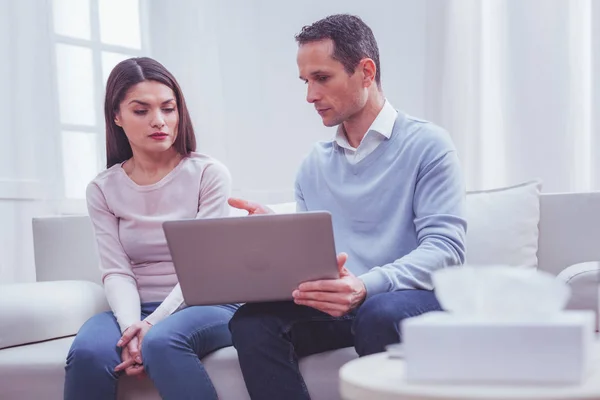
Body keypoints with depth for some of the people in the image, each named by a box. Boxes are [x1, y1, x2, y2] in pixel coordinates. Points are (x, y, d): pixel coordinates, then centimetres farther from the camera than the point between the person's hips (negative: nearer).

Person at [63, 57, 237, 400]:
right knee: (87, 354, -29)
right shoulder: (103, 190, 7)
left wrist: (153, 324, -21)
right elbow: (117, 272, -2)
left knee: (163, 342, -36)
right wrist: (131, 327, -22)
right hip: (136, 309, 3)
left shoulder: (209, 174, -1)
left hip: (206, 305, -2)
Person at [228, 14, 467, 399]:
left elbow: (445, 248, -13)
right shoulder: (314, 165, 15)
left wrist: (366, 286, -30)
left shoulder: (427, 144, -2)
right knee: (251, 320, -21)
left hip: (416, 298, -5)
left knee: (380, 312, -38)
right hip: (337, 306, 5)